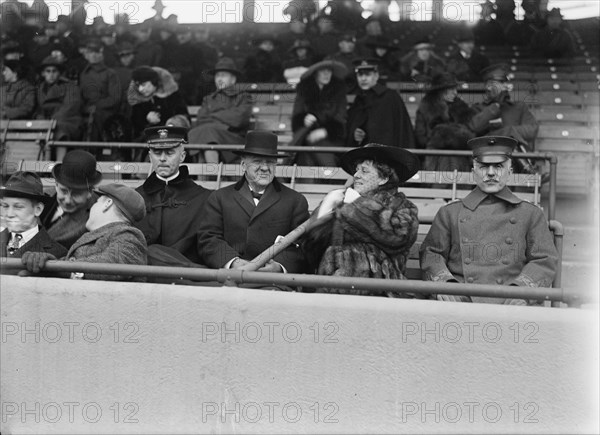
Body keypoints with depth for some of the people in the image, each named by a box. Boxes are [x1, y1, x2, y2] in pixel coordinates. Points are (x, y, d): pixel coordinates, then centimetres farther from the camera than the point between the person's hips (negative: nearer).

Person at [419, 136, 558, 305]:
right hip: (459, 300, 0)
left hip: (507, 303, 0)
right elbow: (431, 252, 15)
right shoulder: (450, 213, 17)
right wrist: (444, 281, -5)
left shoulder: (531, 214, 15)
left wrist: (520, 287, -8)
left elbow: (545, 260, 11)